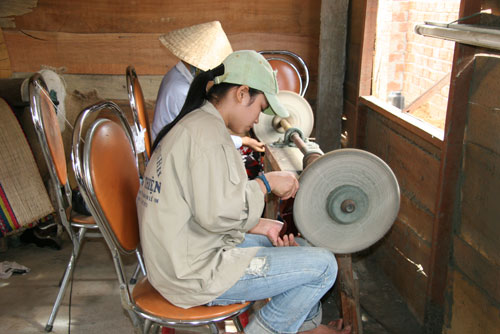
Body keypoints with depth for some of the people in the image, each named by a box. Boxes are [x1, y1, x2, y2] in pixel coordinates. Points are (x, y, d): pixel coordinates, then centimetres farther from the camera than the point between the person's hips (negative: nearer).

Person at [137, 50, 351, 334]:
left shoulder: (190, 125, 14)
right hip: (195, 273, -11)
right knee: (323, 265, -8)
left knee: (298, 245, 20)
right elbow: (219, 214, -25)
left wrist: (263, 227, 7)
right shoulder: (208, 131, -19)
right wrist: (266, 182, -11)